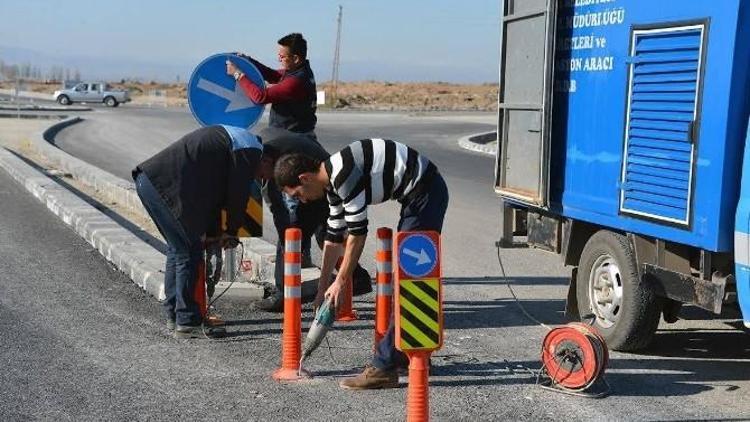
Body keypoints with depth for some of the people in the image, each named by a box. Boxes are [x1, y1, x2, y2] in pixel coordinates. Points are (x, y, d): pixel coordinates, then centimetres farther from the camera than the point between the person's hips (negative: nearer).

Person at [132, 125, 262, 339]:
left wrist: (214, 231, 25)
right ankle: (186, 322, 5)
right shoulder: (249, 151, -6)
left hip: (148, 179, 10)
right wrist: (231, 231, 15)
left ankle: (174, 314, 30)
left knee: (177, 249, 20)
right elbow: (238, 194, -2)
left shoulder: (232, 137, 24)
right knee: (189, 253, -1)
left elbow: (212, 190, 26)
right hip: (166, 187, -10)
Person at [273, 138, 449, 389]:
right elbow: (334, 236, 19)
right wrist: (322, 289, 23)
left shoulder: (343, 173, -20)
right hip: (418, 195, 10)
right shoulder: (334, 181, 11)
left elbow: (358, 232, -18)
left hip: (425, 193, -10)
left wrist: (340, 282, -8)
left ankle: (384, 367, -9)